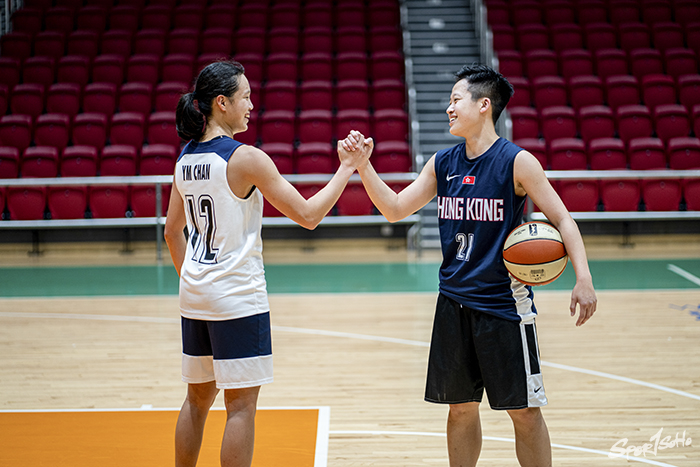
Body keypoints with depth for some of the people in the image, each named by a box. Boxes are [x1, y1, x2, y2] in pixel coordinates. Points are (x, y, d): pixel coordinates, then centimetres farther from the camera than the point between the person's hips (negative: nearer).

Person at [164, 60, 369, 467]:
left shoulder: (185, 160, 7)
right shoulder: (246, 158, -15)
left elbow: (173, 231, 16)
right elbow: (307, 215, -13)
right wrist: (348, 168, -4)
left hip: (195, 296, 8)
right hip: (237, 296, -7)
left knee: (198, 397, 17)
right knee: (241, 405, -1)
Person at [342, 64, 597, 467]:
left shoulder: (517, 161, -9)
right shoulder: (442, 163, 6)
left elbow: (562, 219, -9)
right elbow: (395, 209, 10)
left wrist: (583, 278, -20)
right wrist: (364, 165, -3)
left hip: (505, 303, -5)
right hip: (454, 303, 5)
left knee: (524, 410, 1)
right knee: (460, 407, 13)